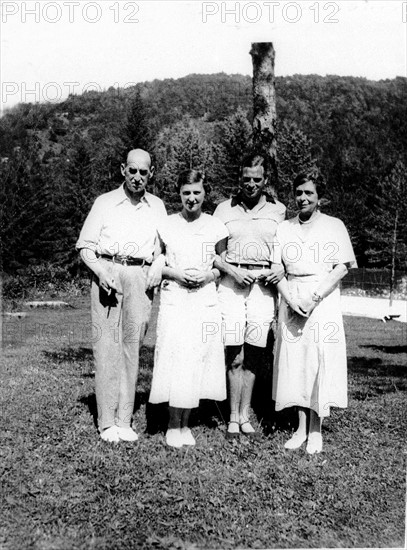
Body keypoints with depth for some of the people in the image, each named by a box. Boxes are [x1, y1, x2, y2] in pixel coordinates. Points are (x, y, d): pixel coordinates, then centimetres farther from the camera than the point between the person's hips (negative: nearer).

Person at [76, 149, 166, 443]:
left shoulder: (157, 206, 18)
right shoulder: (104, 203, 10)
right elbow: (85, 246, 8)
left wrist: (158, 267, 2)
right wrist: (101, 271, -10)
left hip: (141, 277, 2)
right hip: (107, 273, -2)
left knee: (133, 345, 0)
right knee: (107, 345, -6)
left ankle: (125, 420, 7)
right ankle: (107, 422, -1)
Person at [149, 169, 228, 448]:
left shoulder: (217, 227, 6)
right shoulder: (166, 225, 4)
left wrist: (208, 275, -8)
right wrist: (176, 273, -8)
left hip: (206, 299, 1)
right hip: (174, 299, -1)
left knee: (198, 360, 3)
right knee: (174, 359, -6)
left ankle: (186, 424, 17)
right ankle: (173, 424, 7)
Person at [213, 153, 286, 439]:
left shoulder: (279, 210, 12)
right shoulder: (225, 209, 10)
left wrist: (282, 267, -5)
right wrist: (233, 271, -8)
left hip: (264, 285, 1)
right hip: (231, 283, -1)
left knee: (253, 355, 4)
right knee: (235, 357, -3)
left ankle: (245, 415, 17)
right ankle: (234, 418, 8)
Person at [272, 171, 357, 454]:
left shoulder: (334, 226, 5)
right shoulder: (284, 228, 13)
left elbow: (342, 268, -3)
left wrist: (314, 298, -12)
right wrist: (290, 299, -8)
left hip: (323, 299, -3)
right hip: (292, 300, 3)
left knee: (321, 359, -5)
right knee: (294, 361, 1)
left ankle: (316, 430, 5)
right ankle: (301, 428, 11)